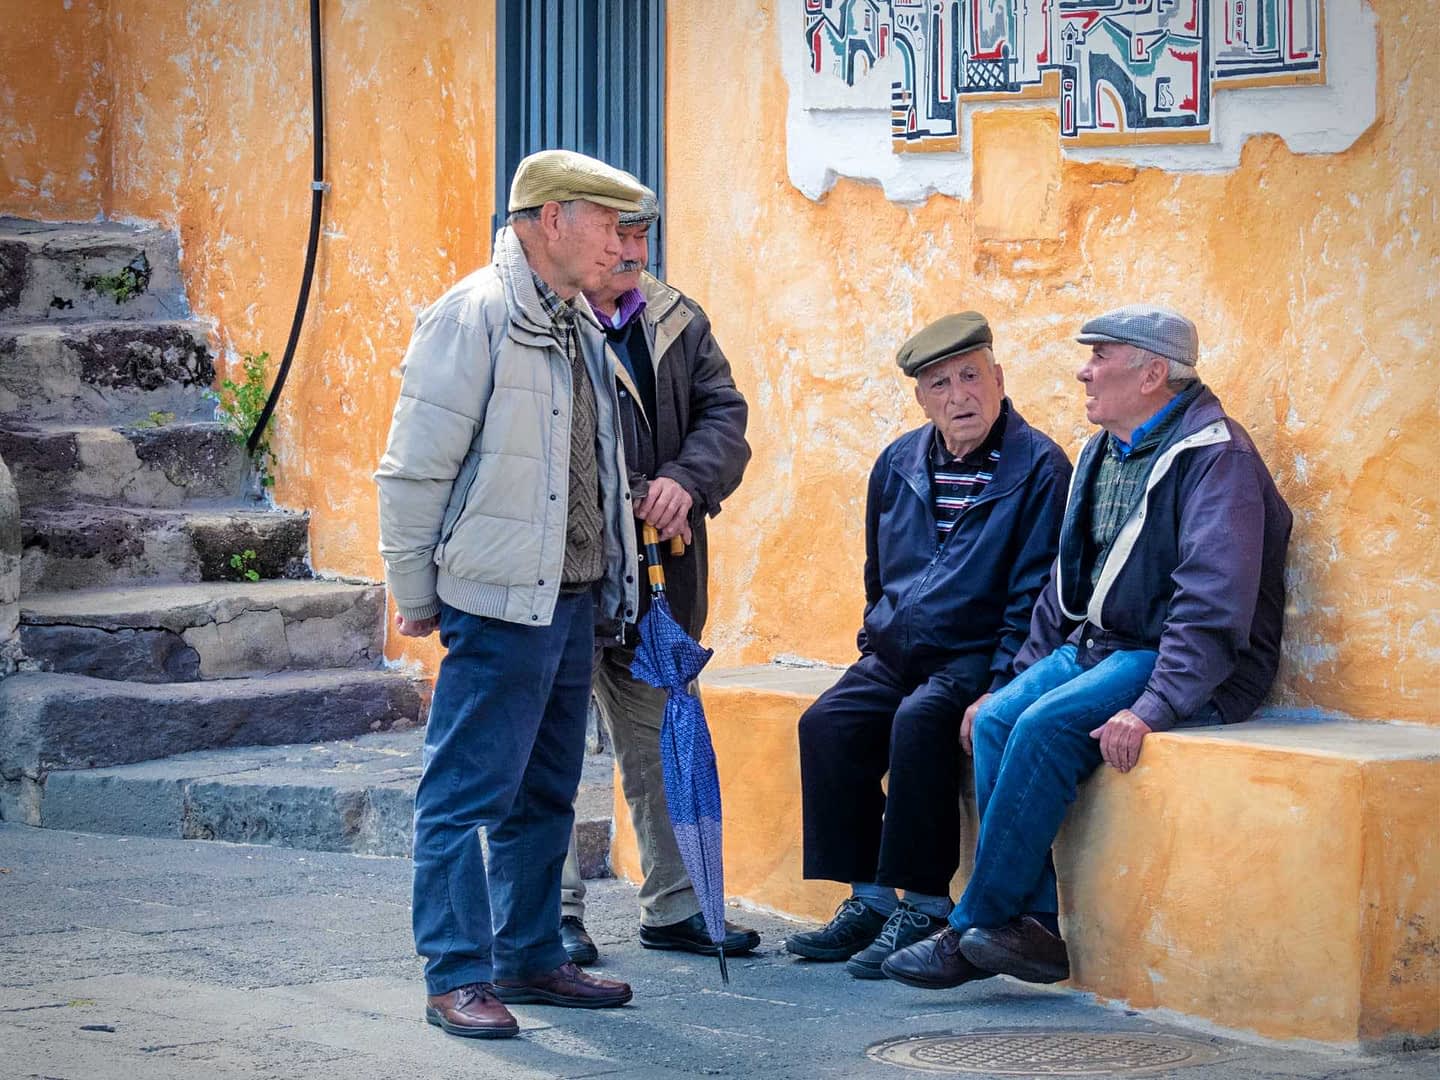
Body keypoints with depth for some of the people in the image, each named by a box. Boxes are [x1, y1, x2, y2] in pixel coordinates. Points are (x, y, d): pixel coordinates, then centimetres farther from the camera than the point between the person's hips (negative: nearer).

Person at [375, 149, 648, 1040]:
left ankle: (529, 956, 25)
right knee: (469, 793, -4)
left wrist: (611, 581, 17)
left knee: (545, 795, 15)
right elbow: (415, 468, -12)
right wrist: (416, 594, -9)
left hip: (571, 600, 9)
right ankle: (457, 977, 0)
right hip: (499, 602, -9)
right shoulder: (475, 315, -12)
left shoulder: (581, 325, 15)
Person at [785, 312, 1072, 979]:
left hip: (975, 656, -6)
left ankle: (924, 907, -24)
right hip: (896, 654, 6)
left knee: (918, 722, -32)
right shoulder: (899, 463, 12)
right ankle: (868, 899, -11)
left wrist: (998, 690, -19)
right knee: (827, 724, -17)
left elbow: (1034, 594, -11)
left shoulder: (1038, 466, -7)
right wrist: (875, 645, 13)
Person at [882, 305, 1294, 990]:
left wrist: (1153, 708, -31)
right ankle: (1034, 928, -20)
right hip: (1094, 646, 8)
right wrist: (1020, 678, 15)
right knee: (999, 721, -17)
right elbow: (1066, 584, 25)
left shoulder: (1213, 457, -13)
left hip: (1178, 665, -8)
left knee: (1047, 726, -28)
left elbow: (1214, 606, -23)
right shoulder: (1103, 452, 16)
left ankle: (976, 927, -19)